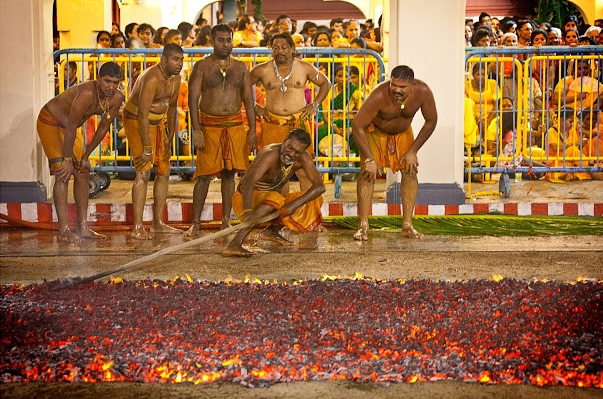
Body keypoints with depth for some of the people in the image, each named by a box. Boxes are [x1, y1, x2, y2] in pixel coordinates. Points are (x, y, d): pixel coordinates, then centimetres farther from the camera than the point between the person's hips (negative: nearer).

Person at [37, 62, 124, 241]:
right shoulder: (87, 93, -36)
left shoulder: (116, 97, -14)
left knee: (82, 172, 6)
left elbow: (103, 127, -3)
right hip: (50, 122, -8)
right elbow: (71, 127, -31)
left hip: (70, 125, 8)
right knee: (63, 174, -16)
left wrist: (85, 156, 1)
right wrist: (67, 159, -25)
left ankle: (83, 227, 12)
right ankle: (63, 230, -14)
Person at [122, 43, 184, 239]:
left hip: (157, 123, 9)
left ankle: (158, 223, 18)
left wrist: (170, 136, 17)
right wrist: (147, 148, -29)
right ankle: (138, 227, -16)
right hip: (136, 122, -9)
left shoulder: (175, 78, 0)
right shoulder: (151, 79, -27)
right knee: (144, 171, -17)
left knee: (164, 170, 10)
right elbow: (143, 114, -29)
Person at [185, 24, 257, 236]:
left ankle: (225, 221, 15)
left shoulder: (241, 67, 8)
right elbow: (193, 99, -6)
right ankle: (195, 223, 5)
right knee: (204, 175, -3)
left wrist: (252, 129, 1)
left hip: (235, 125, 3)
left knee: (229, 174, 7)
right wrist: (197, 131, -15)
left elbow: (249, 100, 9)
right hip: (209, 124, -3)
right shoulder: (202, 66, -1)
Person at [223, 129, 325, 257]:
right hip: (246, 199, -6)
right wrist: (247, 211, -62)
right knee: (274, 199, -39)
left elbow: (320, 186, -18)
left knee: (315, 200, -7)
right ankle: (234, 244, -45)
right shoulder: (271, 154, -29)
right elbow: (249, 180, -45)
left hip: (274, 199, 6)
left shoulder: (304, 158, -11)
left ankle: (273, 230, -2)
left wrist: (295, 204, -35)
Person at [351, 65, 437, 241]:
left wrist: (413, 151, -14)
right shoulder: (379, 96, -40)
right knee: (368, 171, -16)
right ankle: (363, 225, -13)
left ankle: (407, 225, 1)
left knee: (410, 171, -5)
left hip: (403, 132, 4)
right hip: (374, 130, -3)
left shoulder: (423, 92, -30)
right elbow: (357, 126, -33)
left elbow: (431, 122, -13)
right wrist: (369, 160, -34)